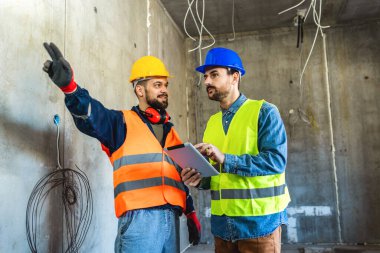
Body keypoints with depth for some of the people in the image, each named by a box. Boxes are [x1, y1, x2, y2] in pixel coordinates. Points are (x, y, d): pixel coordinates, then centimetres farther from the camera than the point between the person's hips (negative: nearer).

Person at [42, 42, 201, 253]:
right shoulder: (123, 123, 0)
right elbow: (91, 115, -20)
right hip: (139, 218, -6)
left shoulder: (170, 131, 19)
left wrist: (191, 214, 20)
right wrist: (68, 86, -39)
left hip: (170, 218, 6)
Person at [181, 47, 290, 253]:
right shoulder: (212, 122, 11)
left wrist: (226, 160, -24)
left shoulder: (264, 111, -7)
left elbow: (276, 160, -19)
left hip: (259, 220, -5)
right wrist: (200, 179, -6)